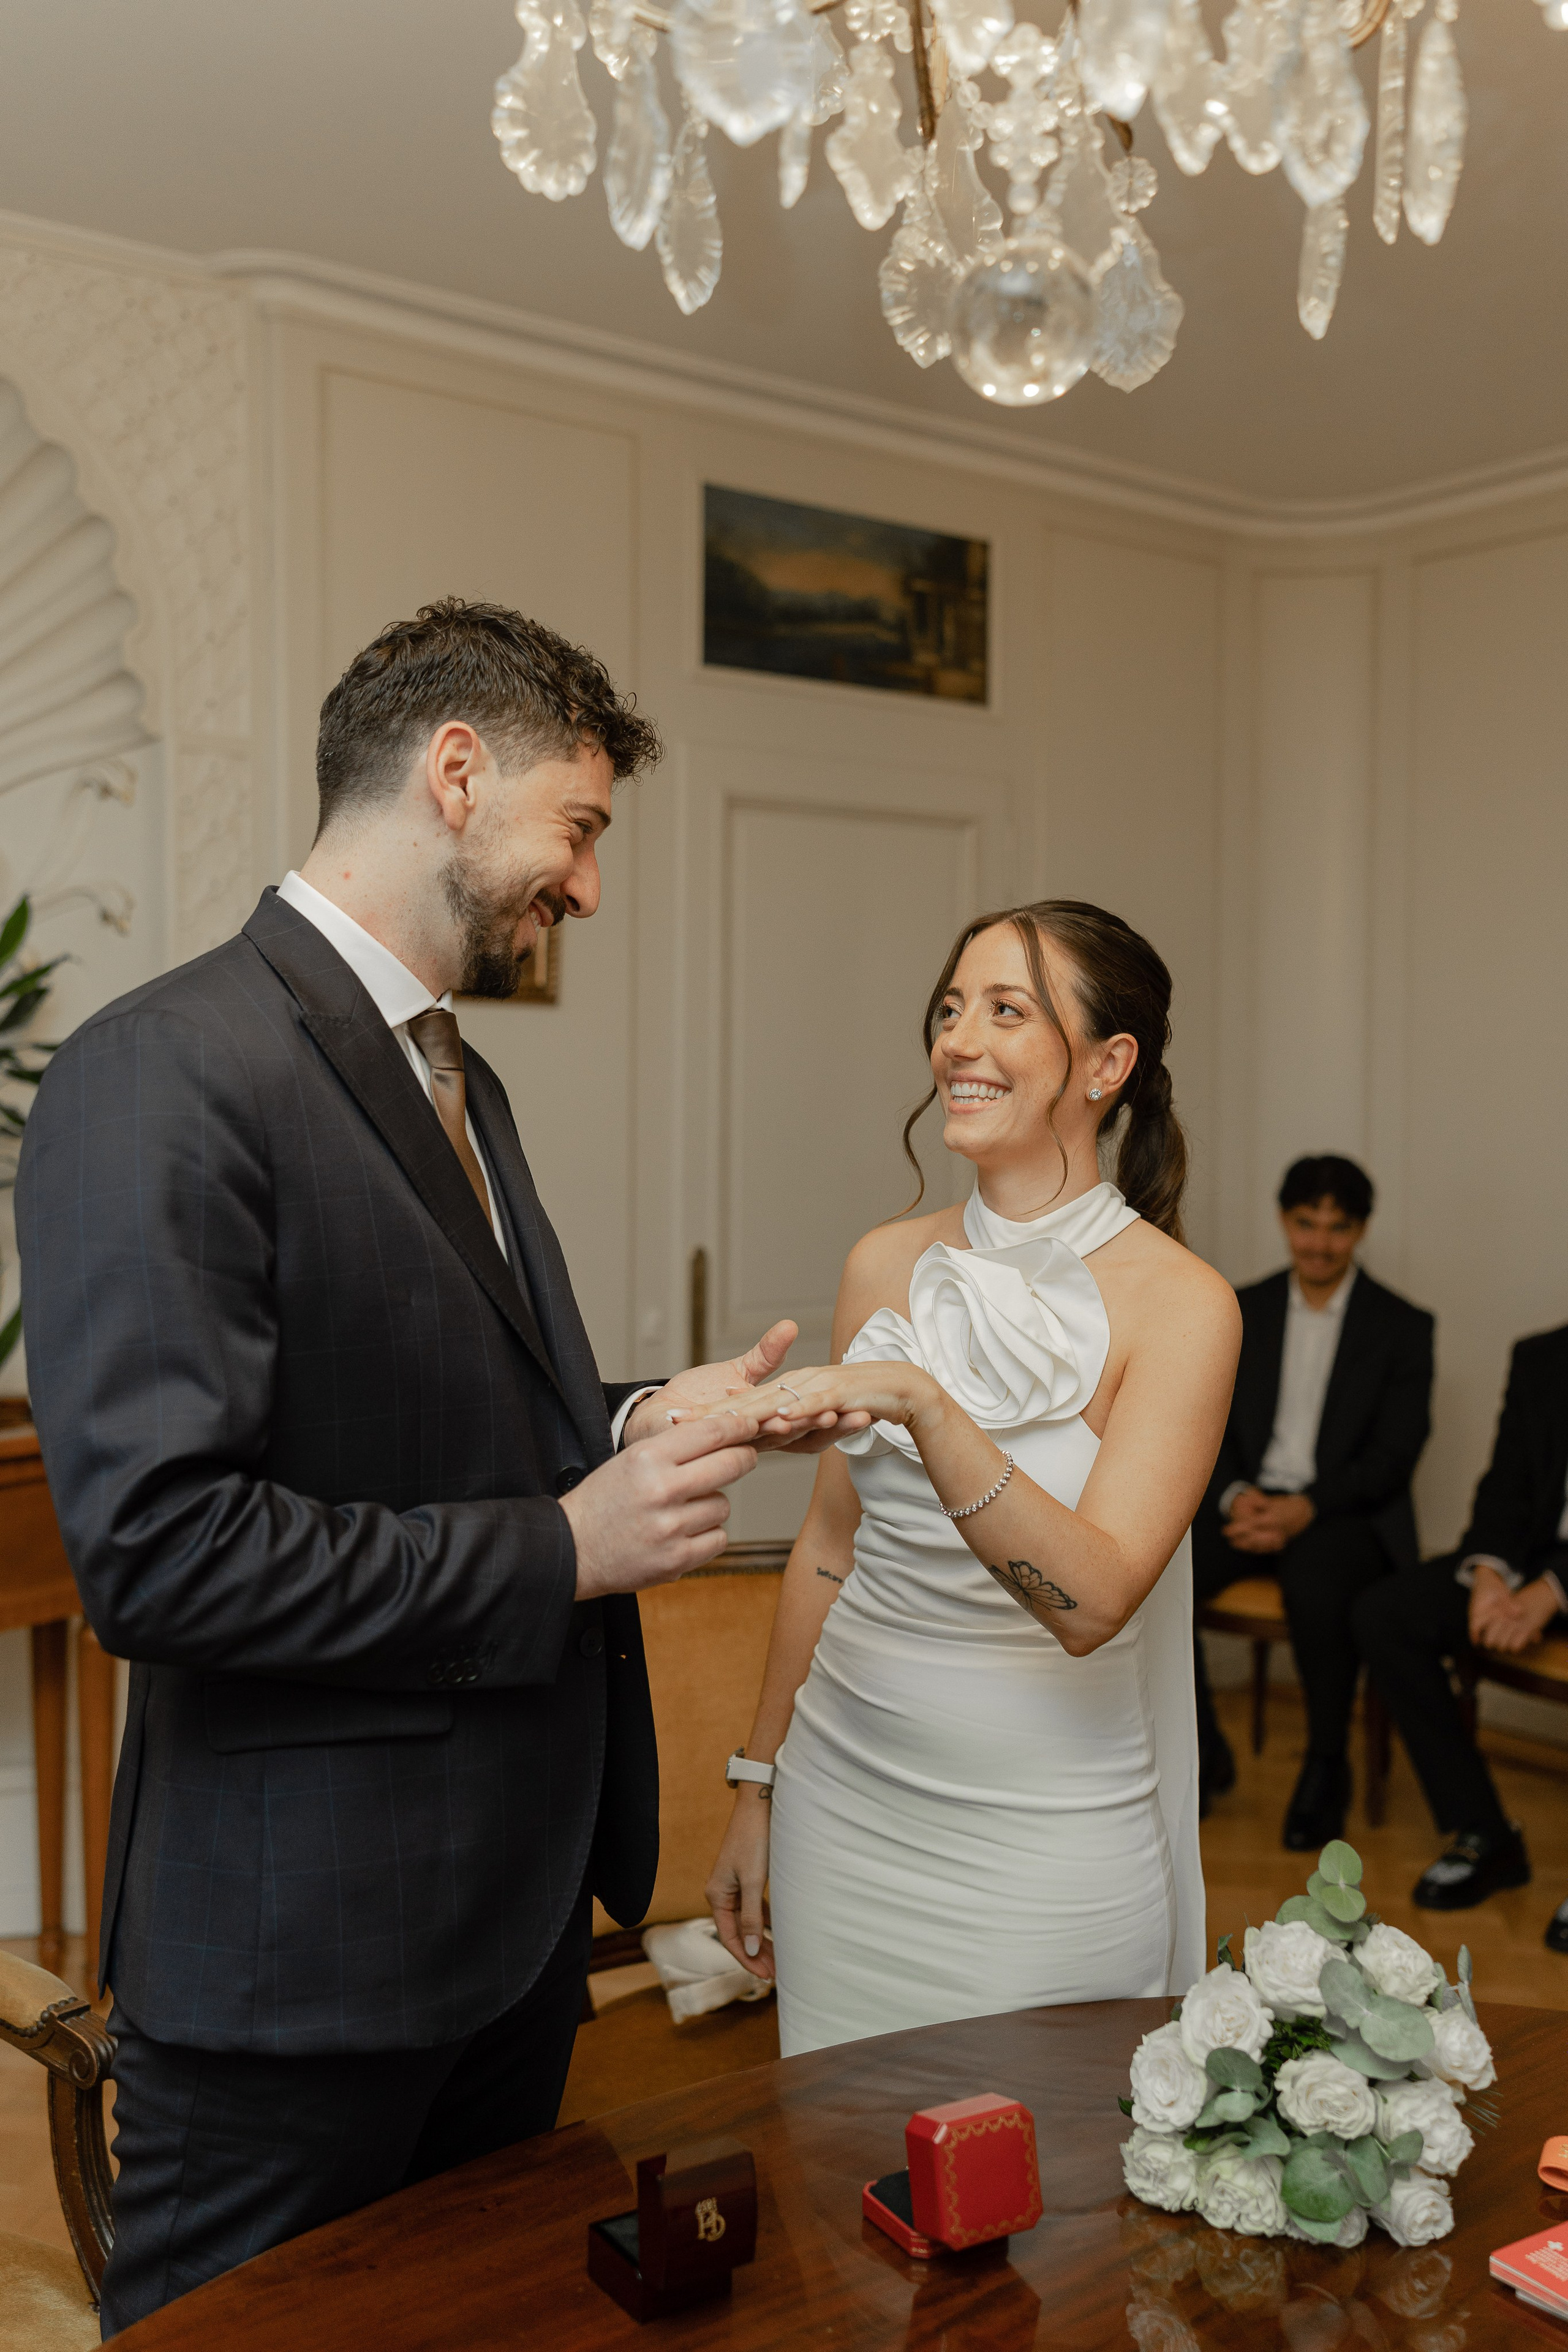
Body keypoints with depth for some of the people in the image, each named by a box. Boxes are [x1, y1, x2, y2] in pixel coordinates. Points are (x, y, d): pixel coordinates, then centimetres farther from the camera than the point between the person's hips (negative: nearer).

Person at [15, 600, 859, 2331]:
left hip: (514, 1909, 9)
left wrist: (627, 1430, -1)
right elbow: (156, 1548, -26)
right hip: (298, 1962, -9)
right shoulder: (168, 1076, -20)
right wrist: (562, 1546, -21)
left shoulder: (453, 1080, 11)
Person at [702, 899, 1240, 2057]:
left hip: (1045, 1836, -4)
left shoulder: (1180, 1305, -13)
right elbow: (830, 1545, 9)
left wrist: (924, 1405, -34)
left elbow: (1090, 1601, -23)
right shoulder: (885, 1266, 1)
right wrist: (759, 1786, 13)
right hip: (844, 1800, 4)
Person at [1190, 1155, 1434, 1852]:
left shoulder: (1401, 1326, 2)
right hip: (1250, 1502, 3)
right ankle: (1203, 1755, -4)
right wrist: (1236, 1497, -13)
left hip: (1347, 1513, -3)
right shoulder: (1243, 1312, 11)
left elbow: (1393, 1456, -5)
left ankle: (1327, 1768, -13)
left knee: (1316, 1588, -37)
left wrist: (1305, 1508, -20)